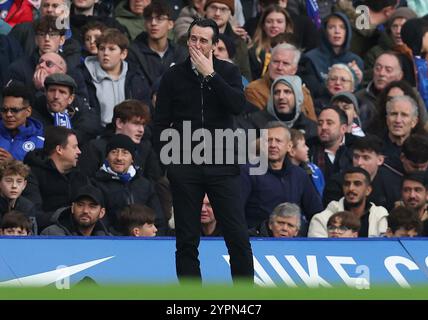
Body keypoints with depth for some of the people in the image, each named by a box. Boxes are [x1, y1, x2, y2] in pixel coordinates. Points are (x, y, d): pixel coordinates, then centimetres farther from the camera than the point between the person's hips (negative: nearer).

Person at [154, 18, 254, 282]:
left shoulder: (228, 72, 5)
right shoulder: (174, 76, 7)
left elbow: (238, 106, -12)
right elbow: (161, 122, 9)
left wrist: (210, 75, -12)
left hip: (222, 165, -1)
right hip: (185, 167, 1)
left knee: (238, 237, -5)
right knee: (187, 240, 3)